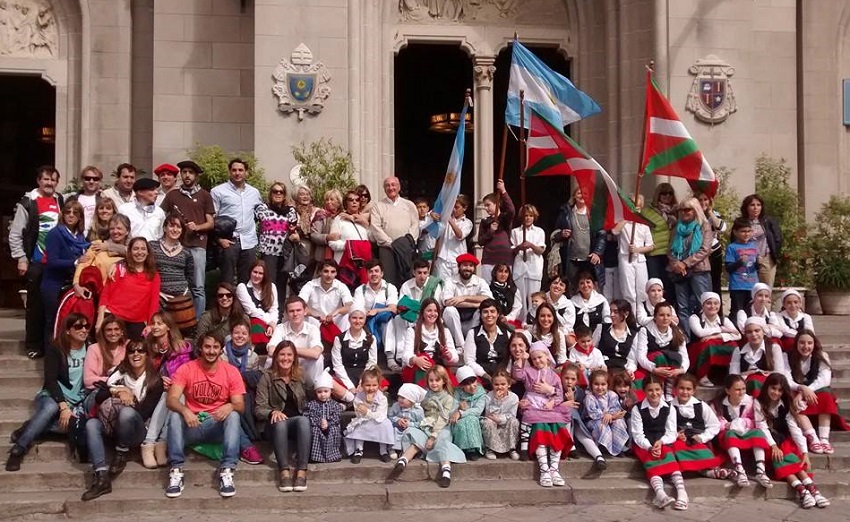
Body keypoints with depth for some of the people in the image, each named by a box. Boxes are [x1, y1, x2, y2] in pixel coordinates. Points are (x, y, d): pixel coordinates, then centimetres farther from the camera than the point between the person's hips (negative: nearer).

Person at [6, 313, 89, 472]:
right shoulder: (55, 349, -6)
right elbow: (50, 380, -14)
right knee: (51, 408, -39)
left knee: (70, 423, -35)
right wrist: (63, 406, -26)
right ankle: (18, 449, -34)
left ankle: (28, 429, -19)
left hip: (77, 403, 2)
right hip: (52, 396, -2)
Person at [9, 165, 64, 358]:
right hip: (36, 263, -3)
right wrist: (21, 259, -8)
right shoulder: (28, 203, -5)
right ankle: (34, 345, 12)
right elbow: (14, 234, -4)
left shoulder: (62, 202, 7)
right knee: (36, 304, 4)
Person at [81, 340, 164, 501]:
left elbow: (145, 412, -11)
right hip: (113, 425, 4)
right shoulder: (120, 374, 10)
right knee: (91, 424, -28)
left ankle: (121, 454, -13)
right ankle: (102, 478, -38)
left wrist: (130, 398, -12)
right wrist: (116, 391, -14)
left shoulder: (154, 381, -2)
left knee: (127, 412, -38)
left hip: (137, 430, -4)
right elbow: (99, 398, 1)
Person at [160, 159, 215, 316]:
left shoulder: (204, 195, 9)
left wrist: (197, 227, -11)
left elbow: (211, 223, 7)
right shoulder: (172, 195, 13)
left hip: (197, 246, -1)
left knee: (198, 287, -3)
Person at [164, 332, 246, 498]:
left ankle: (226, 471, -36)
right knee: (174, 416, -29)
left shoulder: (231, 372, -2)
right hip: (192, 425, 0)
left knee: (233, 416, -30)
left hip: (218, 425, 0)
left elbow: (240, 406, -7)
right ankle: (176, 471, -33)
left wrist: (230, 406, -33)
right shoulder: (186, 369, -4)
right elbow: (171, 399, -14)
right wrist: (185, 410, -36)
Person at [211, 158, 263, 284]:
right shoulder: (218, 191, 0)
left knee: (247, 280, 6)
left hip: (249, 242, 4)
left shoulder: (254, 192, 14)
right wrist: (219, 238, -11)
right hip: (228, 241, -4)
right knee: (227, 279, -3)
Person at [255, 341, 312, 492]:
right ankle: (284, 471, -43)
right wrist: (273, 412, -21)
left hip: (298, 422, 1)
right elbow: (259, 409, -3)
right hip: (275, 425, -1)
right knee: (280, 422, -37)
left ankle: (301, 471, -41)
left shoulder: (301, 376, 11)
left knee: (304, 420, -34)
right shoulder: (267, 377, 4)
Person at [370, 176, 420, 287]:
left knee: (406, 278, -2)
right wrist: (390, 243, -9)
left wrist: (409, 239, -8)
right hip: (387, 248, -2)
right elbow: (375, 227, 0)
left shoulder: (409, 205, 17)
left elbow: (415, 224, 10)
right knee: (389, 278, -9)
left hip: (407, 249, 2)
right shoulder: (378, 206, 10)